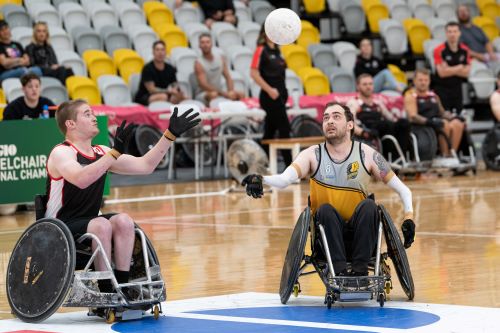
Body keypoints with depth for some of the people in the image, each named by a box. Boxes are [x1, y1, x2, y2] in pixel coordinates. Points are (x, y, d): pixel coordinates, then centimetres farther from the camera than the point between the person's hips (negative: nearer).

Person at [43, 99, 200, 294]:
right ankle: (105, 291, -26)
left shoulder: (101, 153, 12)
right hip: (59, 230, -7)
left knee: (123, 221, -19)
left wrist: (170, 135, 5)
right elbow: (81, 179, -33)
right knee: (102, 225, -31)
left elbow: (145, 166, 11)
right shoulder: (61, 153, -12)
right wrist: (115, 153, -36)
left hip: (89, 225, 7)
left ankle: (121, 287, -18)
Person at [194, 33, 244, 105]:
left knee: (241, 95, -13)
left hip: (219, 91, 6)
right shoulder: (199, 63, -14)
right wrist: (223, 93, -29)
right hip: (203, 95, -6)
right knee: (213, 95, -39)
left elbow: (228, 77, 6)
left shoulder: (221, 58, 5)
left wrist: (231, 91, -15)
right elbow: (203, 85, -22)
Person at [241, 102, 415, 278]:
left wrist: (408, 216, -12)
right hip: (327, 232, 0)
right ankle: (339, 271, -34)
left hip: (358, 235, 0)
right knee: (326, 209, -28)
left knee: (368, 205, -26)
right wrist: (261, 180, -41)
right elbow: (285, 179, -20)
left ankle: (360, 271, -29)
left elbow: (403, 190, 5)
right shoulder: (313, 155, -2)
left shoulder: (366, 154, -1)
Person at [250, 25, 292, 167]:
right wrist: (269, 89, -21)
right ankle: (290, 165, -8)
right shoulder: (261, 50, -11)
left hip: (280, 95, 8)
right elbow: (254, 73, -17)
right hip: (270, 96, -8)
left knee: (270, 130, 10)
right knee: (284, 129, -10)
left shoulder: (276, 50, 13)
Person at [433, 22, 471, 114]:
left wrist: (450, 69, -13)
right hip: (442, 88, -4)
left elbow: (466, 73, -2)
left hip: (457, 88, 4)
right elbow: (442, 73, -17)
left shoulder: (464, 50, 2)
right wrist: (459, 68, -7)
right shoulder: (439, 50, -12)